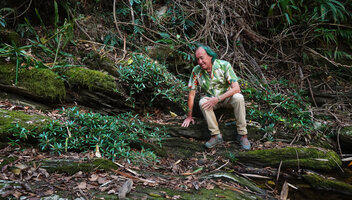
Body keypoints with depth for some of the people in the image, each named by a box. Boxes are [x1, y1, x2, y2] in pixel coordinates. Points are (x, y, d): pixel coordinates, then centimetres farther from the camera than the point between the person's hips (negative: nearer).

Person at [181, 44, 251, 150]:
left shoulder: (224, 65, -20)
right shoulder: (196, 71, -12)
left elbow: (236, 88, -24)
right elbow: (192, 93, -5)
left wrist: (217, 99, -32)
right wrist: (189, 116, -4)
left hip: (227, 97, -1)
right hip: (211, 97, 2)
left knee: (238, 98, -33)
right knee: (202, 102, -31)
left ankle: (242, 134, -21)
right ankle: (216, 135, -22)